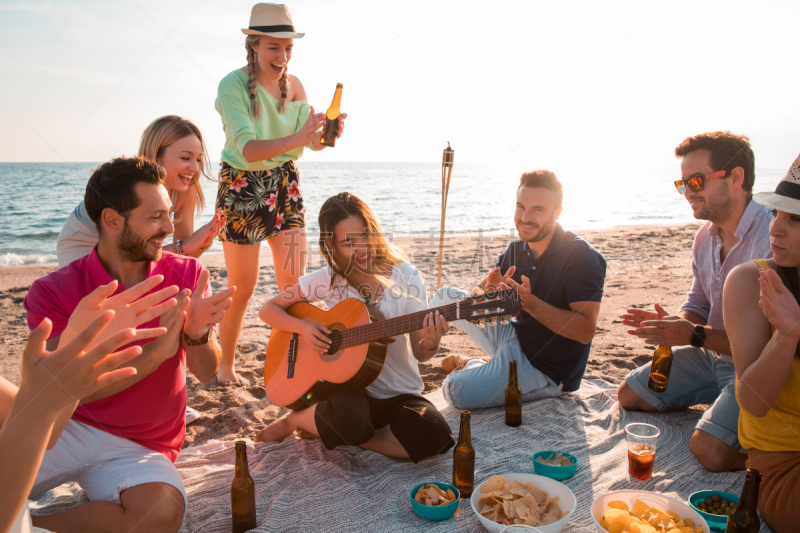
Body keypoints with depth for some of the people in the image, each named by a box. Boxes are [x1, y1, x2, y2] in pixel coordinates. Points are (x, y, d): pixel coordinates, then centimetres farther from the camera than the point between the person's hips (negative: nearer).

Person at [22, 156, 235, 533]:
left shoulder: (187, 274, -3)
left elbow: (207, 373, -4)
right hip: (66, 428, -1)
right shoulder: (53, 292, -8)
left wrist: (197, 335, -27)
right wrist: (157, 351, -27)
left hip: (141, 446, 2)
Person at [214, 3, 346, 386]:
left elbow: (309, 140, 2)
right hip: (242, 188, -5)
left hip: (285, 184, 5)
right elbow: (248, 149, -30)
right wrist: (298, 138, -44)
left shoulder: (294, 85, 1)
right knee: (242, 288, 4)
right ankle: (225, 367, 26)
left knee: (294, 285, 4)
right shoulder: (233, 85, -17)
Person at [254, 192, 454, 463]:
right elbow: (269, 309, 4)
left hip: (398, 394, 2)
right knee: (350, 420, -36)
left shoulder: (406, 277, -7)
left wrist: (430, 342, -29)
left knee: (434, 436, -27)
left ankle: (337, 433, -5)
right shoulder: (328, 279, -5)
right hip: (347, 384, -1)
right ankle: (294, 420, 0)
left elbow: (420, 354, -5)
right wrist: (304, 326, -15)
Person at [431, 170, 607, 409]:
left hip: (545, 369, -7)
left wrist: (529, 302, -35)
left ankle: (476, 365, 11)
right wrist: (489, 290, -23)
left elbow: (586, 331, -27)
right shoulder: (516, 251, 2)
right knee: (445, 296, 8)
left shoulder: (583, 257, -20)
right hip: (515, 338, 7)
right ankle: (489, 364, 11)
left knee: (455, 389, -25)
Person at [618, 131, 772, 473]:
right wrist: (673, 324, -10)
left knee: (708, 448, -25)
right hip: (710, 354, 8)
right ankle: (713, 406, 22)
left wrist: (696, 335, -30)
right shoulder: (706, 236, 4)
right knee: (629, 396, 6)